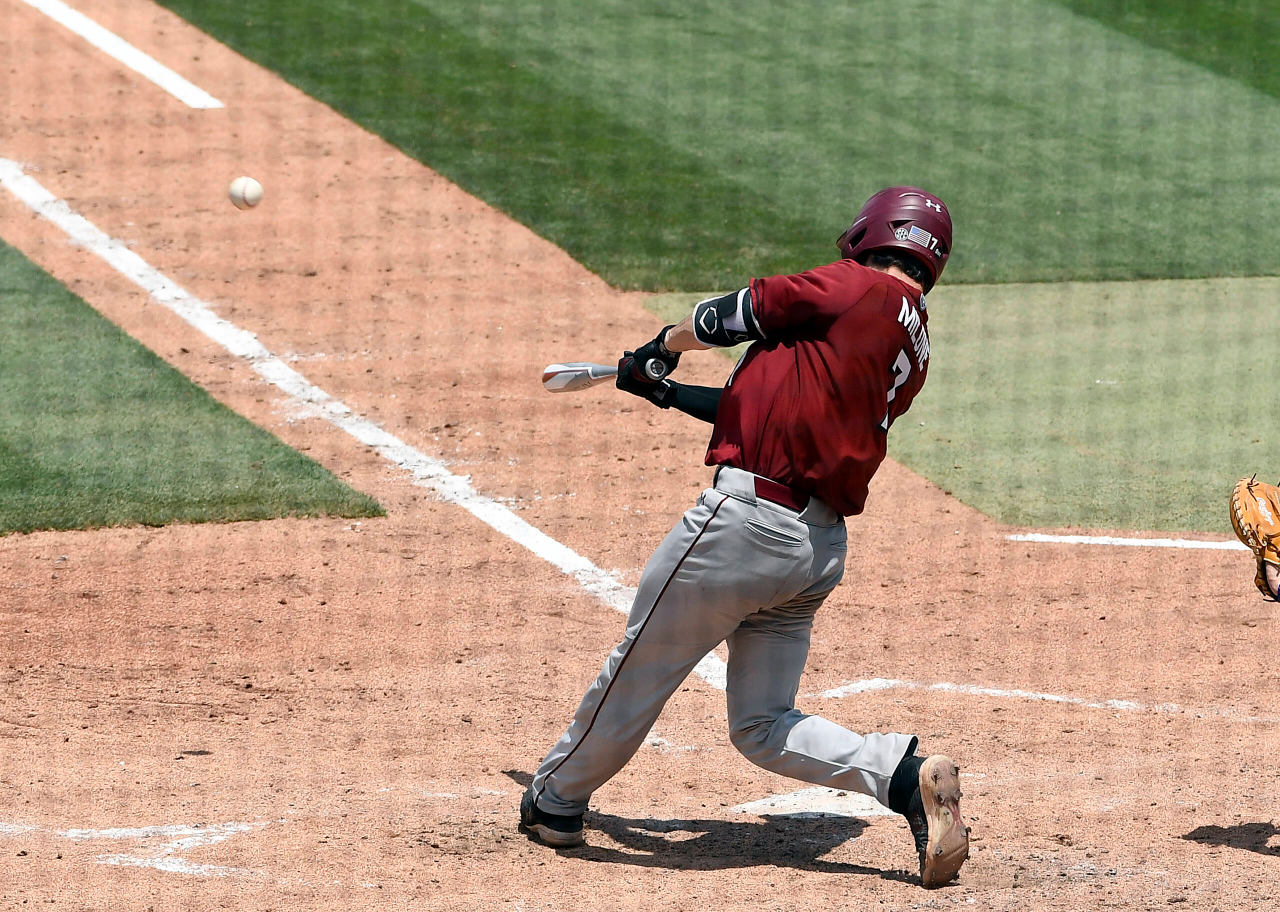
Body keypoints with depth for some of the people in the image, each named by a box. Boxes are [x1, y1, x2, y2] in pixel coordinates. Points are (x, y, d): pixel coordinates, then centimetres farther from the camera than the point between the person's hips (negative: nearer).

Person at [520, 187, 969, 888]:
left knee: (640, 666, 9)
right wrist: (668, 393, 31)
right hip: (822, 546, 8)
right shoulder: (915, 346, 17)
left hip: (748, 520, -8)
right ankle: (906, 775, -5)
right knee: (763, 726, 13)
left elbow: (728, 317, 0)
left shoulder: (856, 289, -6)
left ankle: (556, 800, 24)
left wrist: (661, 350, 21)